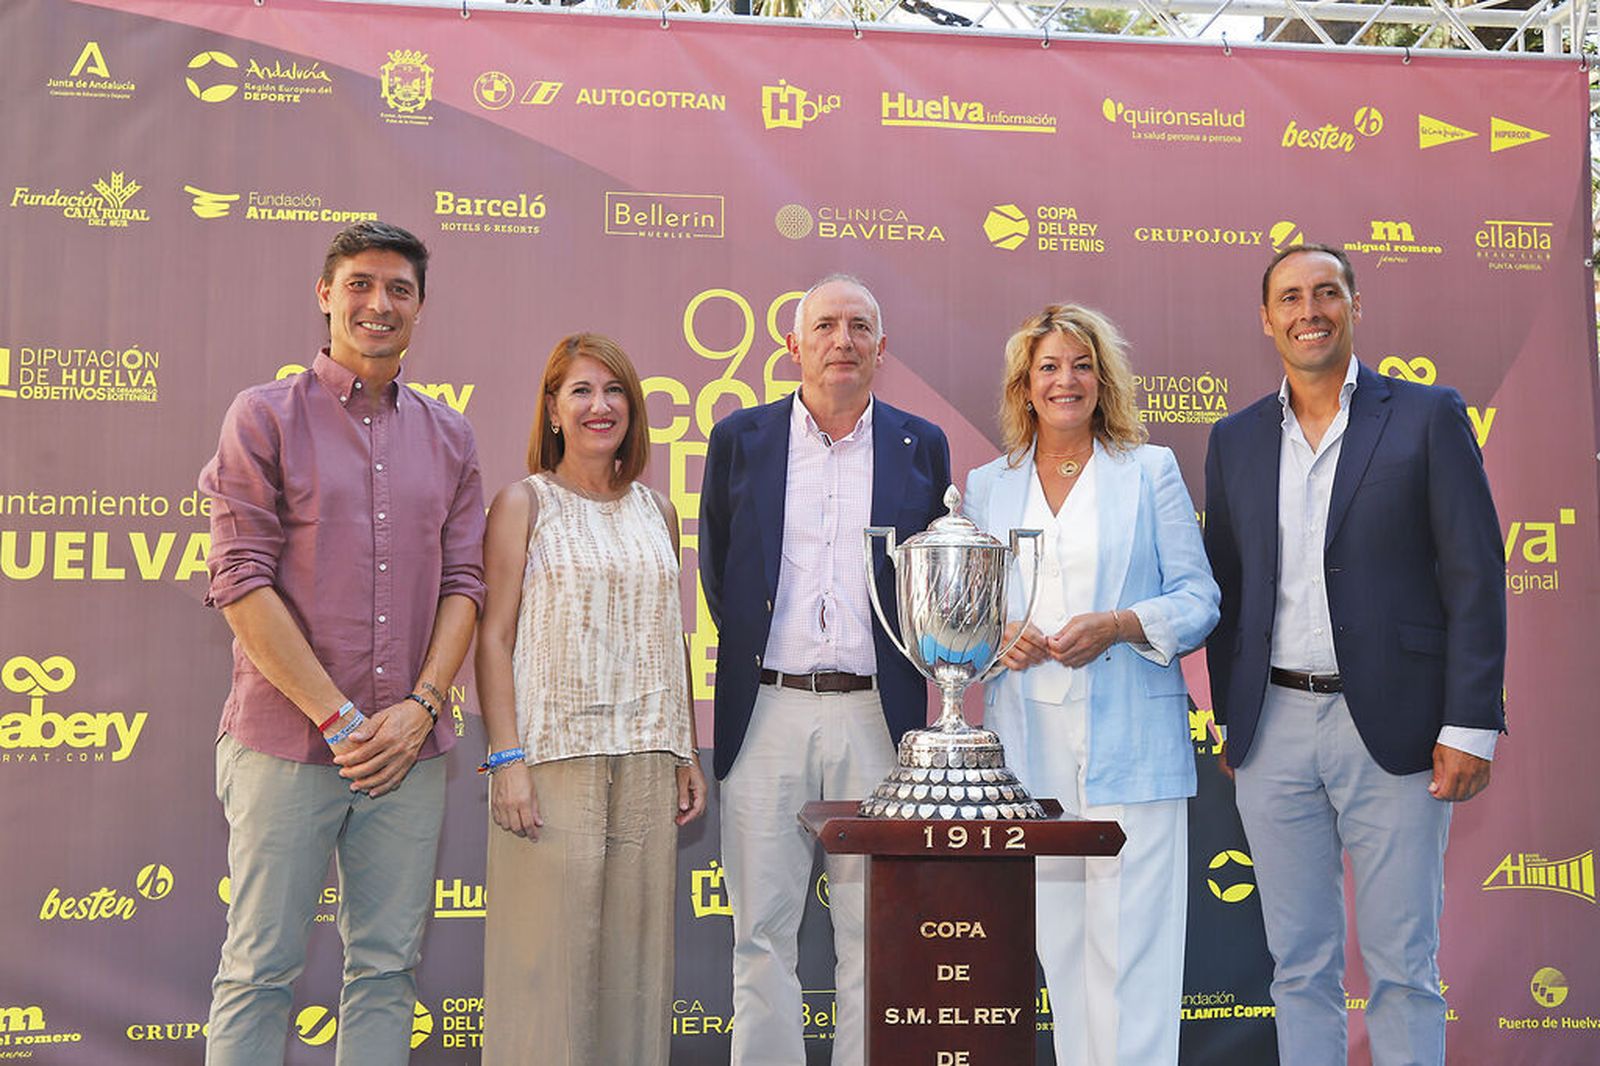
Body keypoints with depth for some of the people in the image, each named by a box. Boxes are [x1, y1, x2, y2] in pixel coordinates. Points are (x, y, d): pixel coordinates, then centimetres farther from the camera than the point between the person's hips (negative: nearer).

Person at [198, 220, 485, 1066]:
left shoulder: (449, 436, 12)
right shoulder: (265, 417, 0)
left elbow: (463, 582, 8)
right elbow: (241, 583, -7)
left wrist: (419, 708, -7)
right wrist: (337, 717, -12)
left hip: (410, 747, 4)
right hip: (287, 743, -3)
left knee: (388, 967, 9)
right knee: (260, 970, 2)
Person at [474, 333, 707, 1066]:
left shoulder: (656, 512, 14)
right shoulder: (524, 503, 1)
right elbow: (494, 637, -4)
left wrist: (687, 752, 11)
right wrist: (506, 758, -12)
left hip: (646, 758, 4)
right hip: (553, 752, -4)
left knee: (636, 943, 6)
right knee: (548, 949, -2)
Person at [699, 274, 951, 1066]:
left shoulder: (921, 446, 7)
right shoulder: (739, 438, 7)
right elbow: (717, 573, 11)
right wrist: (758, 654, 6)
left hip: (875, 714, 0)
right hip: (767, 711, 0)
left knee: (873, 934, 6)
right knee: (762, 932, 6)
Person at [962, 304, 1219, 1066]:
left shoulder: (1151, 471, 6)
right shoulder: (987, 486, 14)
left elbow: (1199, 598, 3)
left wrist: (1118, 625, -14)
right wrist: (997, 637, -6)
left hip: (1130, 740, -2)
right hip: (1027, 740, 3)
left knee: (1131, 940, -5)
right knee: (1055, 940, 6)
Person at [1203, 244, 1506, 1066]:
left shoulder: (1428, 417, 0)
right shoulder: (1235, 439, 10)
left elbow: (1475, 577, -4)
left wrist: (1470, 726, -9)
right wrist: (1229, 720, 8)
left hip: (1391, 727, -3)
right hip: (1274, 728, 3)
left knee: (1402, 967, 4)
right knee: (1299, 964, 11)